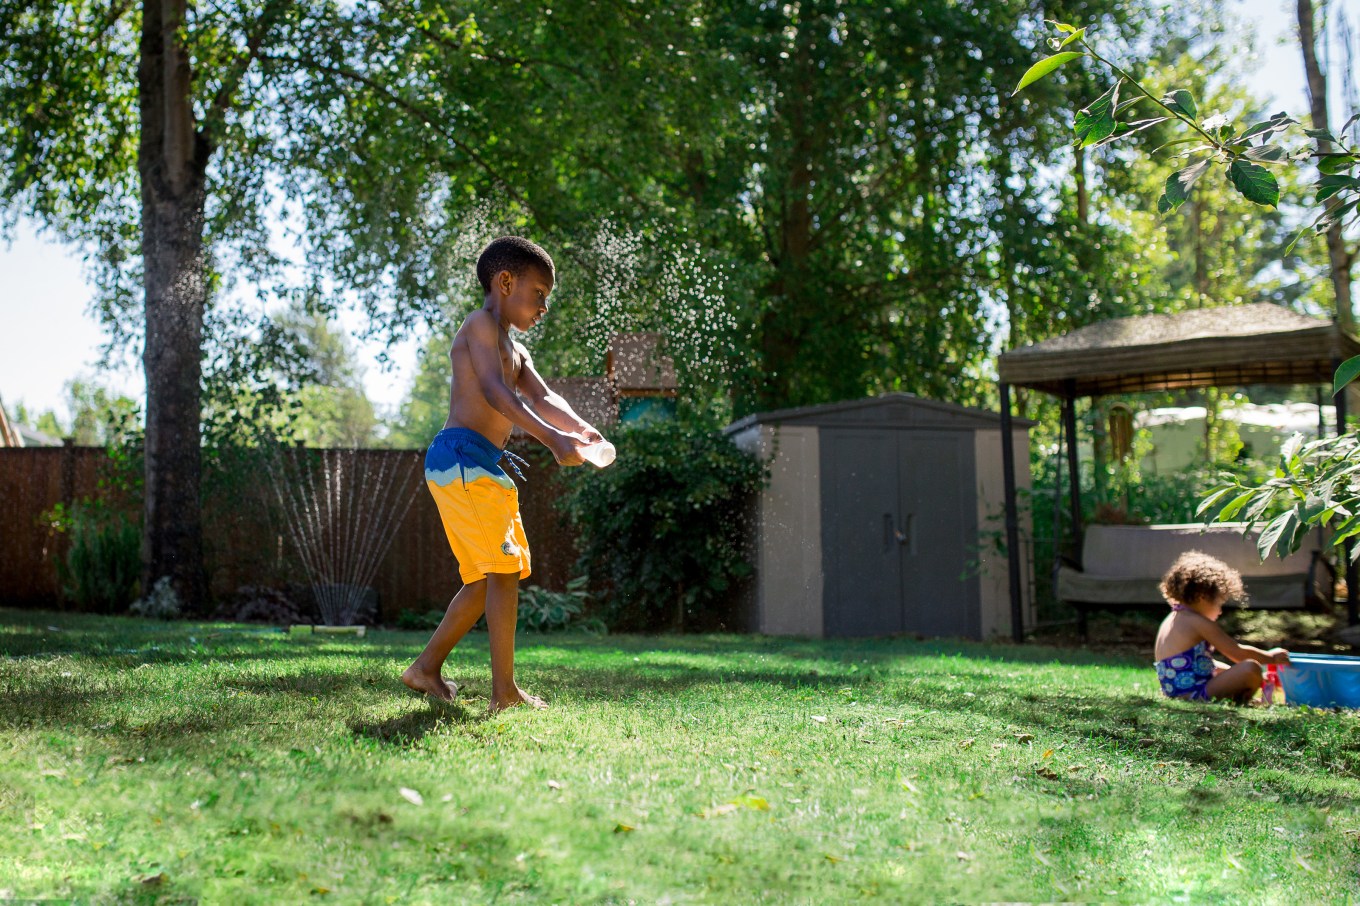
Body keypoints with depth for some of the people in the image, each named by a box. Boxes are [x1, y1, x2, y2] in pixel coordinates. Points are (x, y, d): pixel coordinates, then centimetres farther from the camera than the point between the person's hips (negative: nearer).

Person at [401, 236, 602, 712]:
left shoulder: (515, 351, 25)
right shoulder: (481, 324, -5)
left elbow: (541, 397, 8)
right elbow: (495, 392, -20)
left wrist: (579, 428, -13)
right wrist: (552, 438, -31)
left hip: (480, 467, 10)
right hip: (461, 456, -10)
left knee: (487, 577, 14)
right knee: (505, 569, -11)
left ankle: (427, 667, 20)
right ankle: (504, 691, -9)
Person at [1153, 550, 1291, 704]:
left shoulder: (1173, 619, 18)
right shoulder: (1198, 622, -11)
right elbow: (1237, 653, -7)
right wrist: (1271, 657, 7)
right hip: (1195, 695, -11)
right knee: (1251, 668, -19)